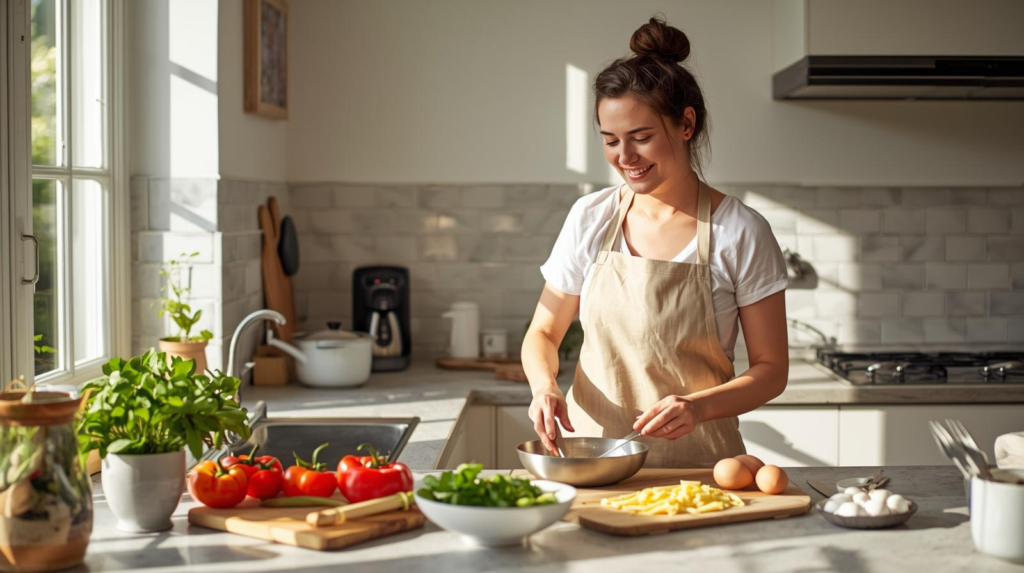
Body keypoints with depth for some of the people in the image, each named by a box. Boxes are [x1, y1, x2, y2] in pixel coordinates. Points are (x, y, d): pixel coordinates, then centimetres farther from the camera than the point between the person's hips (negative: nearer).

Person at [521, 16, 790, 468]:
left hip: (698, 463, -2)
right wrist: (543, 385, -8)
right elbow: (543, 332, 13)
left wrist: (698, 407, -17)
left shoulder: (741, 232, -3)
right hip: (591, 453, 2)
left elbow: (771, 369, 1)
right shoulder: (590, 218, 5)